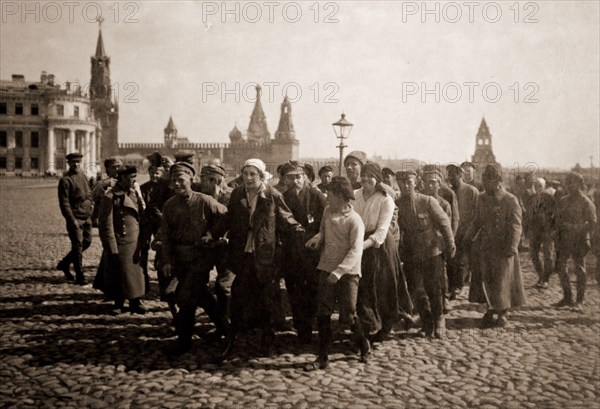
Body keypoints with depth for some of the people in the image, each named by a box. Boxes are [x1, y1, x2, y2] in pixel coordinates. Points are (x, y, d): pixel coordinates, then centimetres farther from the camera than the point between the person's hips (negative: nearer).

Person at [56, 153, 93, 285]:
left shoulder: (83, 176, 12)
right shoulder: (65, 180, -10)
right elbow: (64, 203, -13)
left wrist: (90, 212, 13)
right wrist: (72, 220, -19)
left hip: (87, 217, 7)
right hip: (75, 218, -7)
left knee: (86, 242, 12)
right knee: (78, 246, -3)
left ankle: (64, 263, 30)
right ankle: (80, 276, 6)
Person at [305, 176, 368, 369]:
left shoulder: (354, 220, -13)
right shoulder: (327, 212, 4)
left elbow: (355, 252, -19)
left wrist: (338, 272, -28)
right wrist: (317, 237, -3)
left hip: (348, 272, -5)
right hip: (326, 269, 5)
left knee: (348, 315, -3)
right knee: (323, 314, 3)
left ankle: (363, 344, 26)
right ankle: (322, 357, 12)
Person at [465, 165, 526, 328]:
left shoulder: (510, 200, -9)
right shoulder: (482, 199, 7)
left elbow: (515, 226, -13)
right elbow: (477, 221, 16)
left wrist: (512, 247, -23)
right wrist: (468, 237, 4)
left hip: (503, 248, -4)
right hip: (486, 247, 4)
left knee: (502, 280, 5)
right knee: (487, 279, 6)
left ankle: (502, 312, 21)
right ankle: (491, 310, 19)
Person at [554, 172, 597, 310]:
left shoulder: (586, 202, -6)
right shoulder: (563, 201, 11)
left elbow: (593, 222, -9)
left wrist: (583, 235, -17)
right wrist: (557, 235, 6)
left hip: (578, 240, -6)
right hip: (564, 239, 6)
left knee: (580, 270, 2)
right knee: (560, 266, 5)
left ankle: (579, 301, 11)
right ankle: (567, 297, 17)